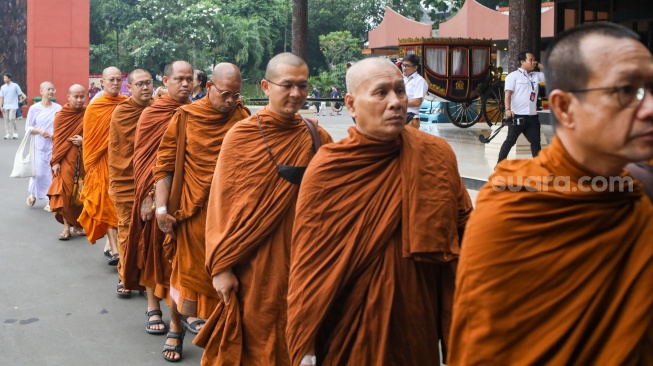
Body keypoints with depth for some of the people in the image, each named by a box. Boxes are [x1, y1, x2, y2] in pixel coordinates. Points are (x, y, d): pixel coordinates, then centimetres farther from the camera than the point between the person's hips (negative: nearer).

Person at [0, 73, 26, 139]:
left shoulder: (15, 86, -2)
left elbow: (20, 94, 4)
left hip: (13, 106, -4)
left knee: (11, 119, -15)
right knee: (6, 120, 3)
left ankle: (15, 133, -1)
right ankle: (8, 134, 10)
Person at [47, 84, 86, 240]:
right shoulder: (61, 115, -1)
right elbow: (57, 139, -2)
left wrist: (85, 140, -12)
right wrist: (55, 161, -8)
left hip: (83, 159, 2)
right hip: (66, 159, -2)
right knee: (65, 192, -7)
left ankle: (78, 225, 18)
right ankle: (66, 227, 1)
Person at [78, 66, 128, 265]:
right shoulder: (94, 108, -1)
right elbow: (89, 139, 0)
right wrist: (89, 165, -2)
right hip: (103, 161, -2)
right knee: (107, 203, -3)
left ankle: (112, 242, 23)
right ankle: (115, 250, -5)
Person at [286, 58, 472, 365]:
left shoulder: (437, 155, -5)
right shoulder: (325, 172, -12)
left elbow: (463, 232, 2)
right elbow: (308, 265, -8)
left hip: (418, 326, 2)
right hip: (350, 332, -2)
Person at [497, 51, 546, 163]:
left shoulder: (536, 75, 15)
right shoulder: (513, 76, -2)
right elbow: (508, 94, -10)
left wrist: (539, 65, 13)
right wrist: (508, 109, -24)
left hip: (532, 116, 6)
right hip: (517, 116, -6)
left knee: (536, 141, 8)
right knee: (510, 141, -2)